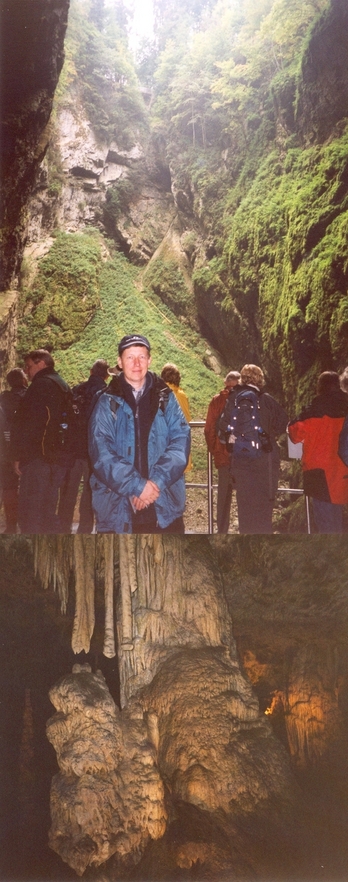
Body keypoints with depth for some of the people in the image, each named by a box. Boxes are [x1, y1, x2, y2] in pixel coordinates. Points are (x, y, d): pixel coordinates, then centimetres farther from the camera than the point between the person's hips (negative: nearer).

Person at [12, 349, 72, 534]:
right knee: (47, 513, 14)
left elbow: (29, 423, -16)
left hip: (37, 458, -9)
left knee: (29, 517, -7)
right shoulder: (63, 387, 20)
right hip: (56, 459, 9)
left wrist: (19, 455, -12)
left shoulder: (41, 385, -8)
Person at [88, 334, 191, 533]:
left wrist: (157, 481, -14)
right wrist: (137, 486, -16)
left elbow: (181, 441, -2)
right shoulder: (108, 403, 2)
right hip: (118, 508, -1)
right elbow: (102, 455, -7)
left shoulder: (166, 399, 8)